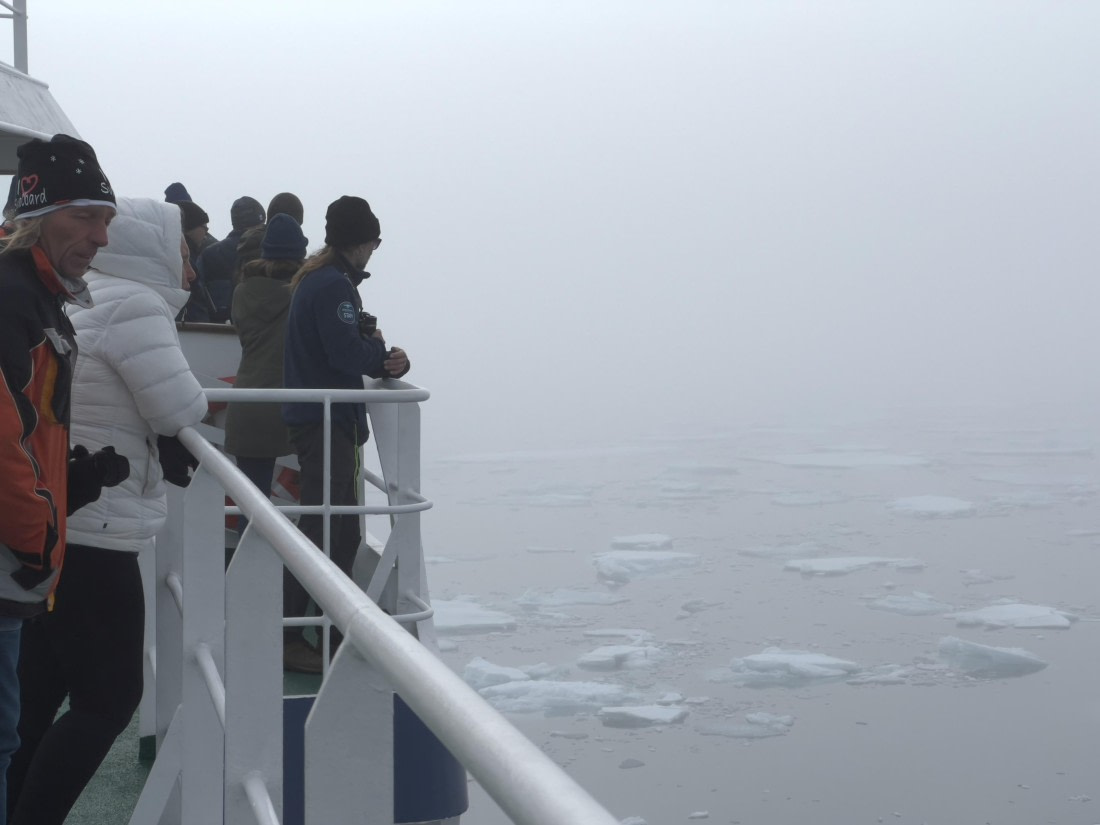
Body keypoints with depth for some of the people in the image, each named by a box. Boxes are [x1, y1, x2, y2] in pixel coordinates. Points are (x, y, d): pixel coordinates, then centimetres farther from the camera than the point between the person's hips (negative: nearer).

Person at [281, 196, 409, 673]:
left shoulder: (314, 279, 17)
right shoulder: (334, 284, -15)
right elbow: (347, 353, -23)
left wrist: (389, 362, -2)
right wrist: (381, 351, -3)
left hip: (319, 420, 11)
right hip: (326, 420, -11)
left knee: (342, 529, 17)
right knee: (323, 529, -9)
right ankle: (283, 636, -8)